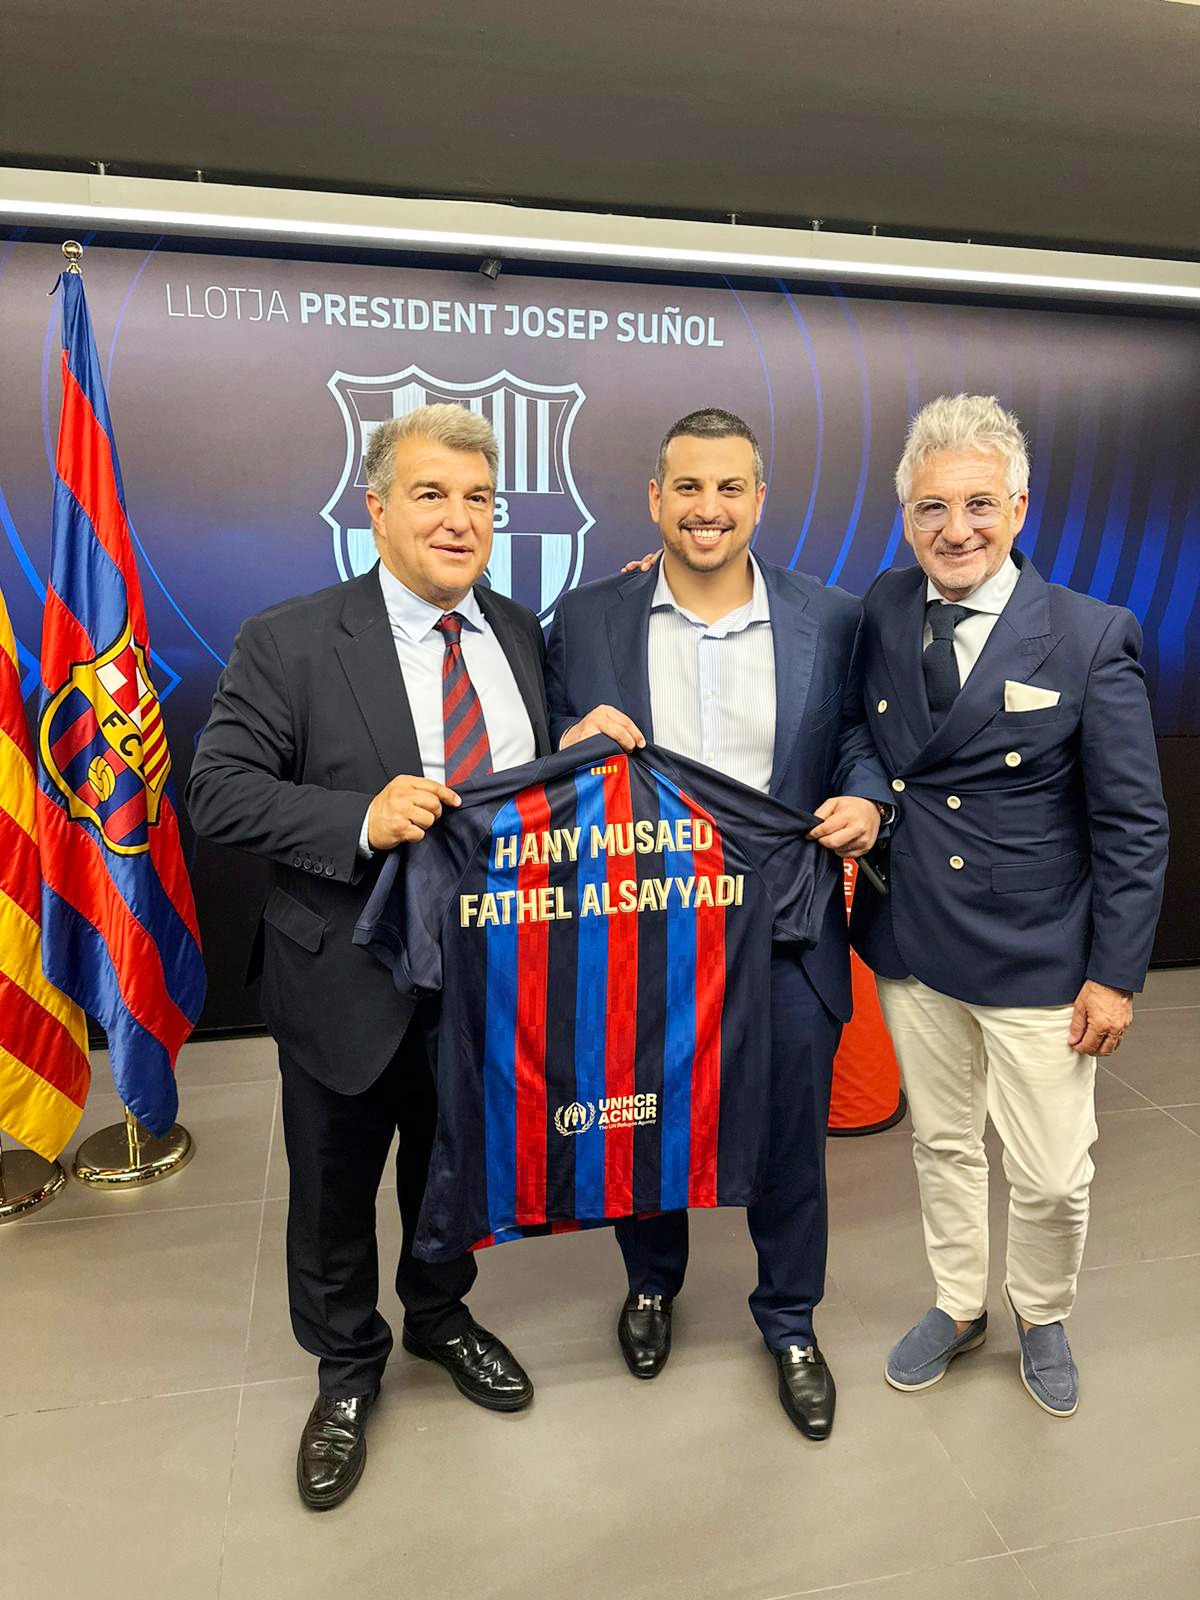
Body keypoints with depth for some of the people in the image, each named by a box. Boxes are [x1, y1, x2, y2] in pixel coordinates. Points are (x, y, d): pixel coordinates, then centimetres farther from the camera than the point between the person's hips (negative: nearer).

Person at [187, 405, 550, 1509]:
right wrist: (362, 820, -29)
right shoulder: (289, 643, -12)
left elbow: (553, 784, 9)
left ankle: (440, 1314, 54)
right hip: (350, 984, -3)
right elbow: (219, 792, -16)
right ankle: (347, 1370, 46)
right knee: (334, 1194, 18)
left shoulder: (522, 634, 2)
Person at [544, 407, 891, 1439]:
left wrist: (866, 802, -12)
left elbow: (861, 737, 8)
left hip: (784, 936, 0)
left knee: (791, 1140, 15)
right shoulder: (587, 620, -1)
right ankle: (652, 1283, 50)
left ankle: (790, 1321, 42)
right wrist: (572, 747, -18)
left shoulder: (829, 621, 0)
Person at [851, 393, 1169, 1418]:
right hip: (912, 945, 3)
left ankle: (1043, 1318, 40)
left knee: (1051, 1178, 8)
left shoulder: (1092, 637, -12)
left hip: (1037, 959, -3)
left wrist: (1115, 972, -9)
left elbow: (1133, 825, -9)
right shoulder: (882, 612, -1)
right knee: (942, 1142, 19)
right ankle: (959, 1308, 43)